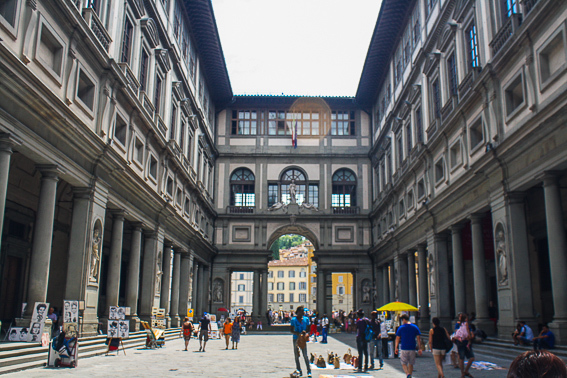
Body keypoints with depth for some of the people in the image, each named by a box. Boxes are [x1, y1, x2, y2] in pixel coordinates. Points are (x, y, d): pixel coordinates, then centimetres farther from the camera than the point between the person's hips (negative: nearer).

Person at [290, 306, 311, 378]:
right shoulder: (293, 319, -2)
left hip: (303, 339, 0)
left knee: (305, 355, -4)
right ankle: (298, 370, 19)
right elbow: (291, 329, 2)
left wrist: (305, 331, -12)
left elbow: (308, 328, 10)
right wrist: (297, 333, -14)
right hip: (296, 338, 0)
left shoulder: (306, 319, 3)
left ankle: (309, 371, 1)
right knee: (296, 355, 7)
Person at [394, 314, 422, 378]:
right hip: (412, 348, 3)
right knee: (411, 364, 15)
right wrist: (420, 348, 6)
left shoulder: (401, 328, -4)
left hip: (404, 349, -3)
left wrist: (396, 347, 8)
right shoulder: (415, 327, 3)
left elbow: (397, 338, 0)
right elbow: (418, 338, 2)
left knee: (404, 363, 6)